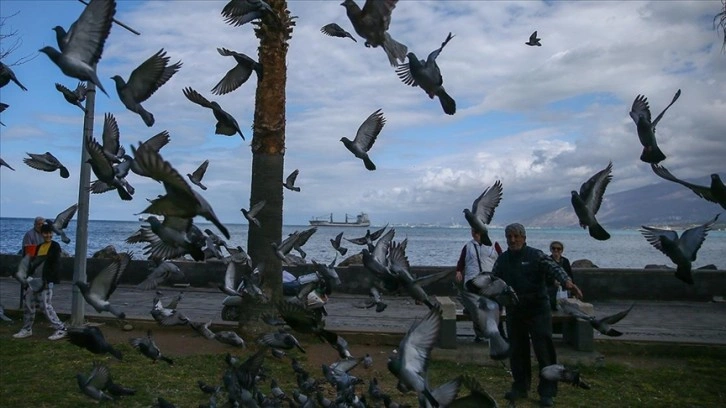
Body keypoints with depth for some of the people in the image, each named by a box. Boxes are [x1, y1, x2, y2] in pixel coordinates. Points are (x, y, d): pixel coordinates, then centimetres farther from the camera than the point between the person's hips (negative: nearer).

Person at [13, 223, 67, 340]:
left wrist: (47, 279, -21)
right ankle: (27, 329, 25)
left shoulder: (55, 246, -5)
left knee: (45, 306, -10)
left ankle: (61, 329, -4)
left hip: (46, 281, -7)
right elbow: (33, 262, 17)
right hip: (34, 280, 7)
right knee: (28, 304, 11)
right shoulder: (39, 246, 14)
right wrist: (29, 276, 4)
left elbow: (56, 264, -13)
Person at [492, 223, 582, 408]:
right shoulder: (502, 260, 9)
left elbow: (554, 268, -20)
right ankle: (520, 387, 27)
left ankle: (547, 392, 8)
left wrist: (567, 281, -38)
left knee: (544, 351, -2)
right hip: (514, 312, 4)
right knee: (516, 351, 11)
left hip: (538, 311, -4)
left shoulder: (536, 256, -5)